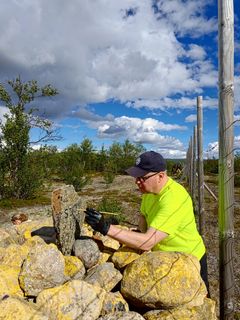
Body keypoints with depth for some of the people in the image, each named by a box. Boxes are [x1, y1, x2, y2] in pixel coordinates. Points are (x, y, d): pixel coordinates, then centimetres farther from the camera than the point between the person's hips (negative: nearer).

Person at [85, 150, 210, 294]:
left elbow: (147, 242, -41)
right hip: (165, 257, 7)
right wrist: (144, 231, -11)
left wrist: (107, 228, -44)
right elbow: (144, 216, 10)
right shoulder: (150, 189, -7)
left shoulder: (173, 199, -36)